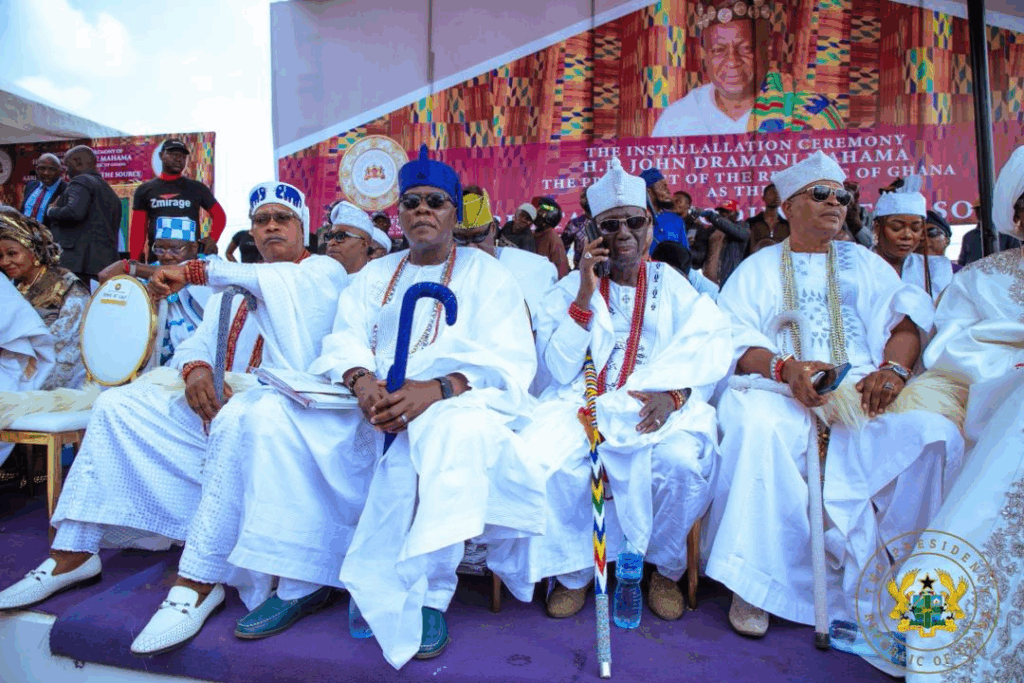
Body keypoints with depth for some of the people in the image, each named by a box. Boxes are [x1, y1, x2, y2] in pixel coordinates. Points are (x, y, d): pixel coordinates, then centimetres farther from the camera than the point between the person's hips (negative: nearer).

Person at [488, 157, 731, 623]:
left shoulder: (672, 287, 10)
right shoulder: (571, 287, 8)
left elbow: (703, 354, -1)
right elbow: (559, 370, -3)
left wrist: (672, 395, -22)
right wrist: (586, 296, -12)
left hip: (656, 407, 0)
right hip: (584, 403, 0)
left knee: (682, 461, -31)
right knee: (543, 458, -28)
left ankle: (666, 570, 1)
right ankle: (574, 571, -1)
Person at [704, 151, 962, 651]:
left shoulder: (864, 262, 23)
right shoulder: (758, 268, 15)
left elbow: (906, 320, 11)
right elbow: (734, 338, 1)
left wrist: (894, 367, -11)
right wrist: (785, 367, -19)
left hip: (864, 392, 3)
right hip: (780, 390, -2)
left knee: (936, 434, -26)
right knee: (759, 428, -35)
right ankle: (757, 582, -23)